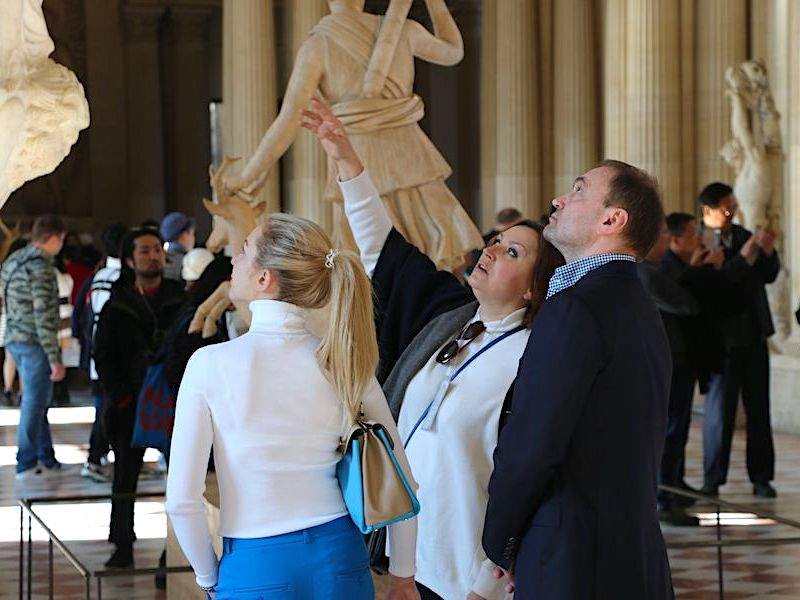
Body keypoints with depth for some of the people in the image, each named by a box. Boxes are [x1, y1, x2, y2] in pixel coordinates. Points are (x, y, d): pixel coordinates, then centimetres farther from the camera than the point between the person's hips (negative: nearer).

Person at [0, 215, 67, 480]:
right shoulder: (40, 266, -17)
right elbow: (44, 316, -21)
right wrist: (55, 358, -19)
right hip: (34, 342, -9)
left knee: (37, 402, 18)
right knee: (34, 403, -2)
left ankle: (46, 458, 25)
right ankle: (26, 464, 3)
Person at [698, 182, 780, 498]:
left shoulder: (742, 235, 9)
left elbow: (769, 275, 10)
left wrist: (768, 250, -9)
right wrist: (748, 251, -24)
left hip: (754, 334, 5)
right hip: (723, 337, -5)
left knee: (758, 407, 6)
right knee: (719, 408, -1)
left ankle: (761, 478, 10)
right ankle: (713, 479, 8)